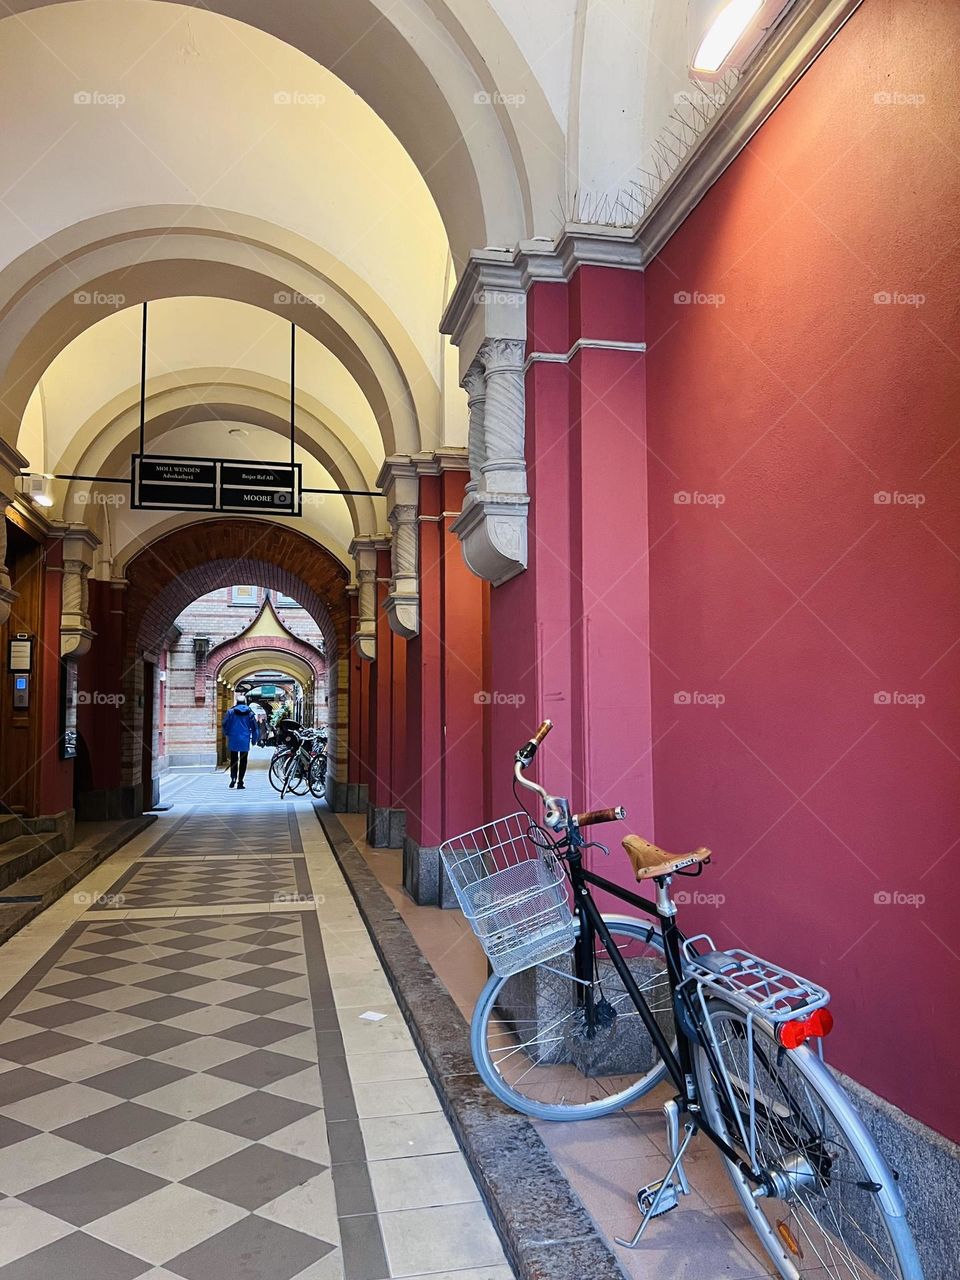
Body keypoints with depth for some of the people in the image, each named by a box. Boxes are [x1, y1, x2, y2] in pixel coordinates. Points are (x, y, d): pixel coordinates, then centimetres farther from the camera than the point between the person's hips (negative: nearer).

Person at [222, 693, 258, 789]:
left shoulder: (231, 711, -1)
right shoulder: (250, 713, 1)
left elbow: (225, 724, 0)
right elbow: (254, 727, 2)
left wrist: (228, 734, 19)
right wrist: (254, 740, 12)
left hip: (233, 740, 0)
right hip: (245, 741, 0)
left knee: (233, 760, 13)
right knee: (243, 761, 5)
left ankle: (233, 778, -4)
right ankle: (240, 783, 4)